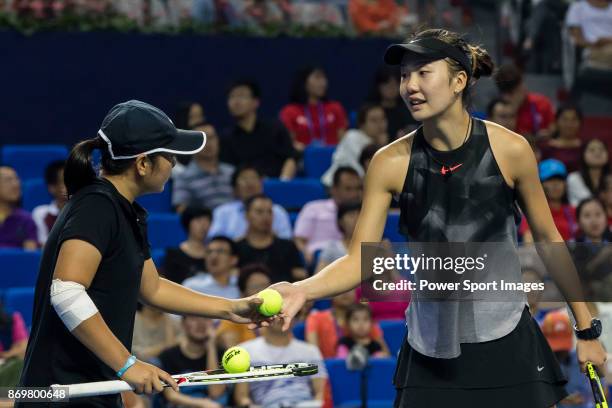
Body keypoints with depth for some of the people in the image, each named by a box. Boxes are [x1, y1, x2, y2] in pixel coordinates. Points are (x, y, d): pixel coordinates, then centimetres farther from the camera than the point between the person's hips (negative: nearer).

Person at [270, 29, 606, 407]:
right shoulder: (391, 163, -7)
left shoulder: (510, 149, -9)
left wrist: (586, 329, 6)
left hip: (508, 347, -1)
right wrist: (301, 290, -27)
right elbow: (359, 260, -8)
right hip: (430, 355, 1)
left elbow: (548, 239, 3)